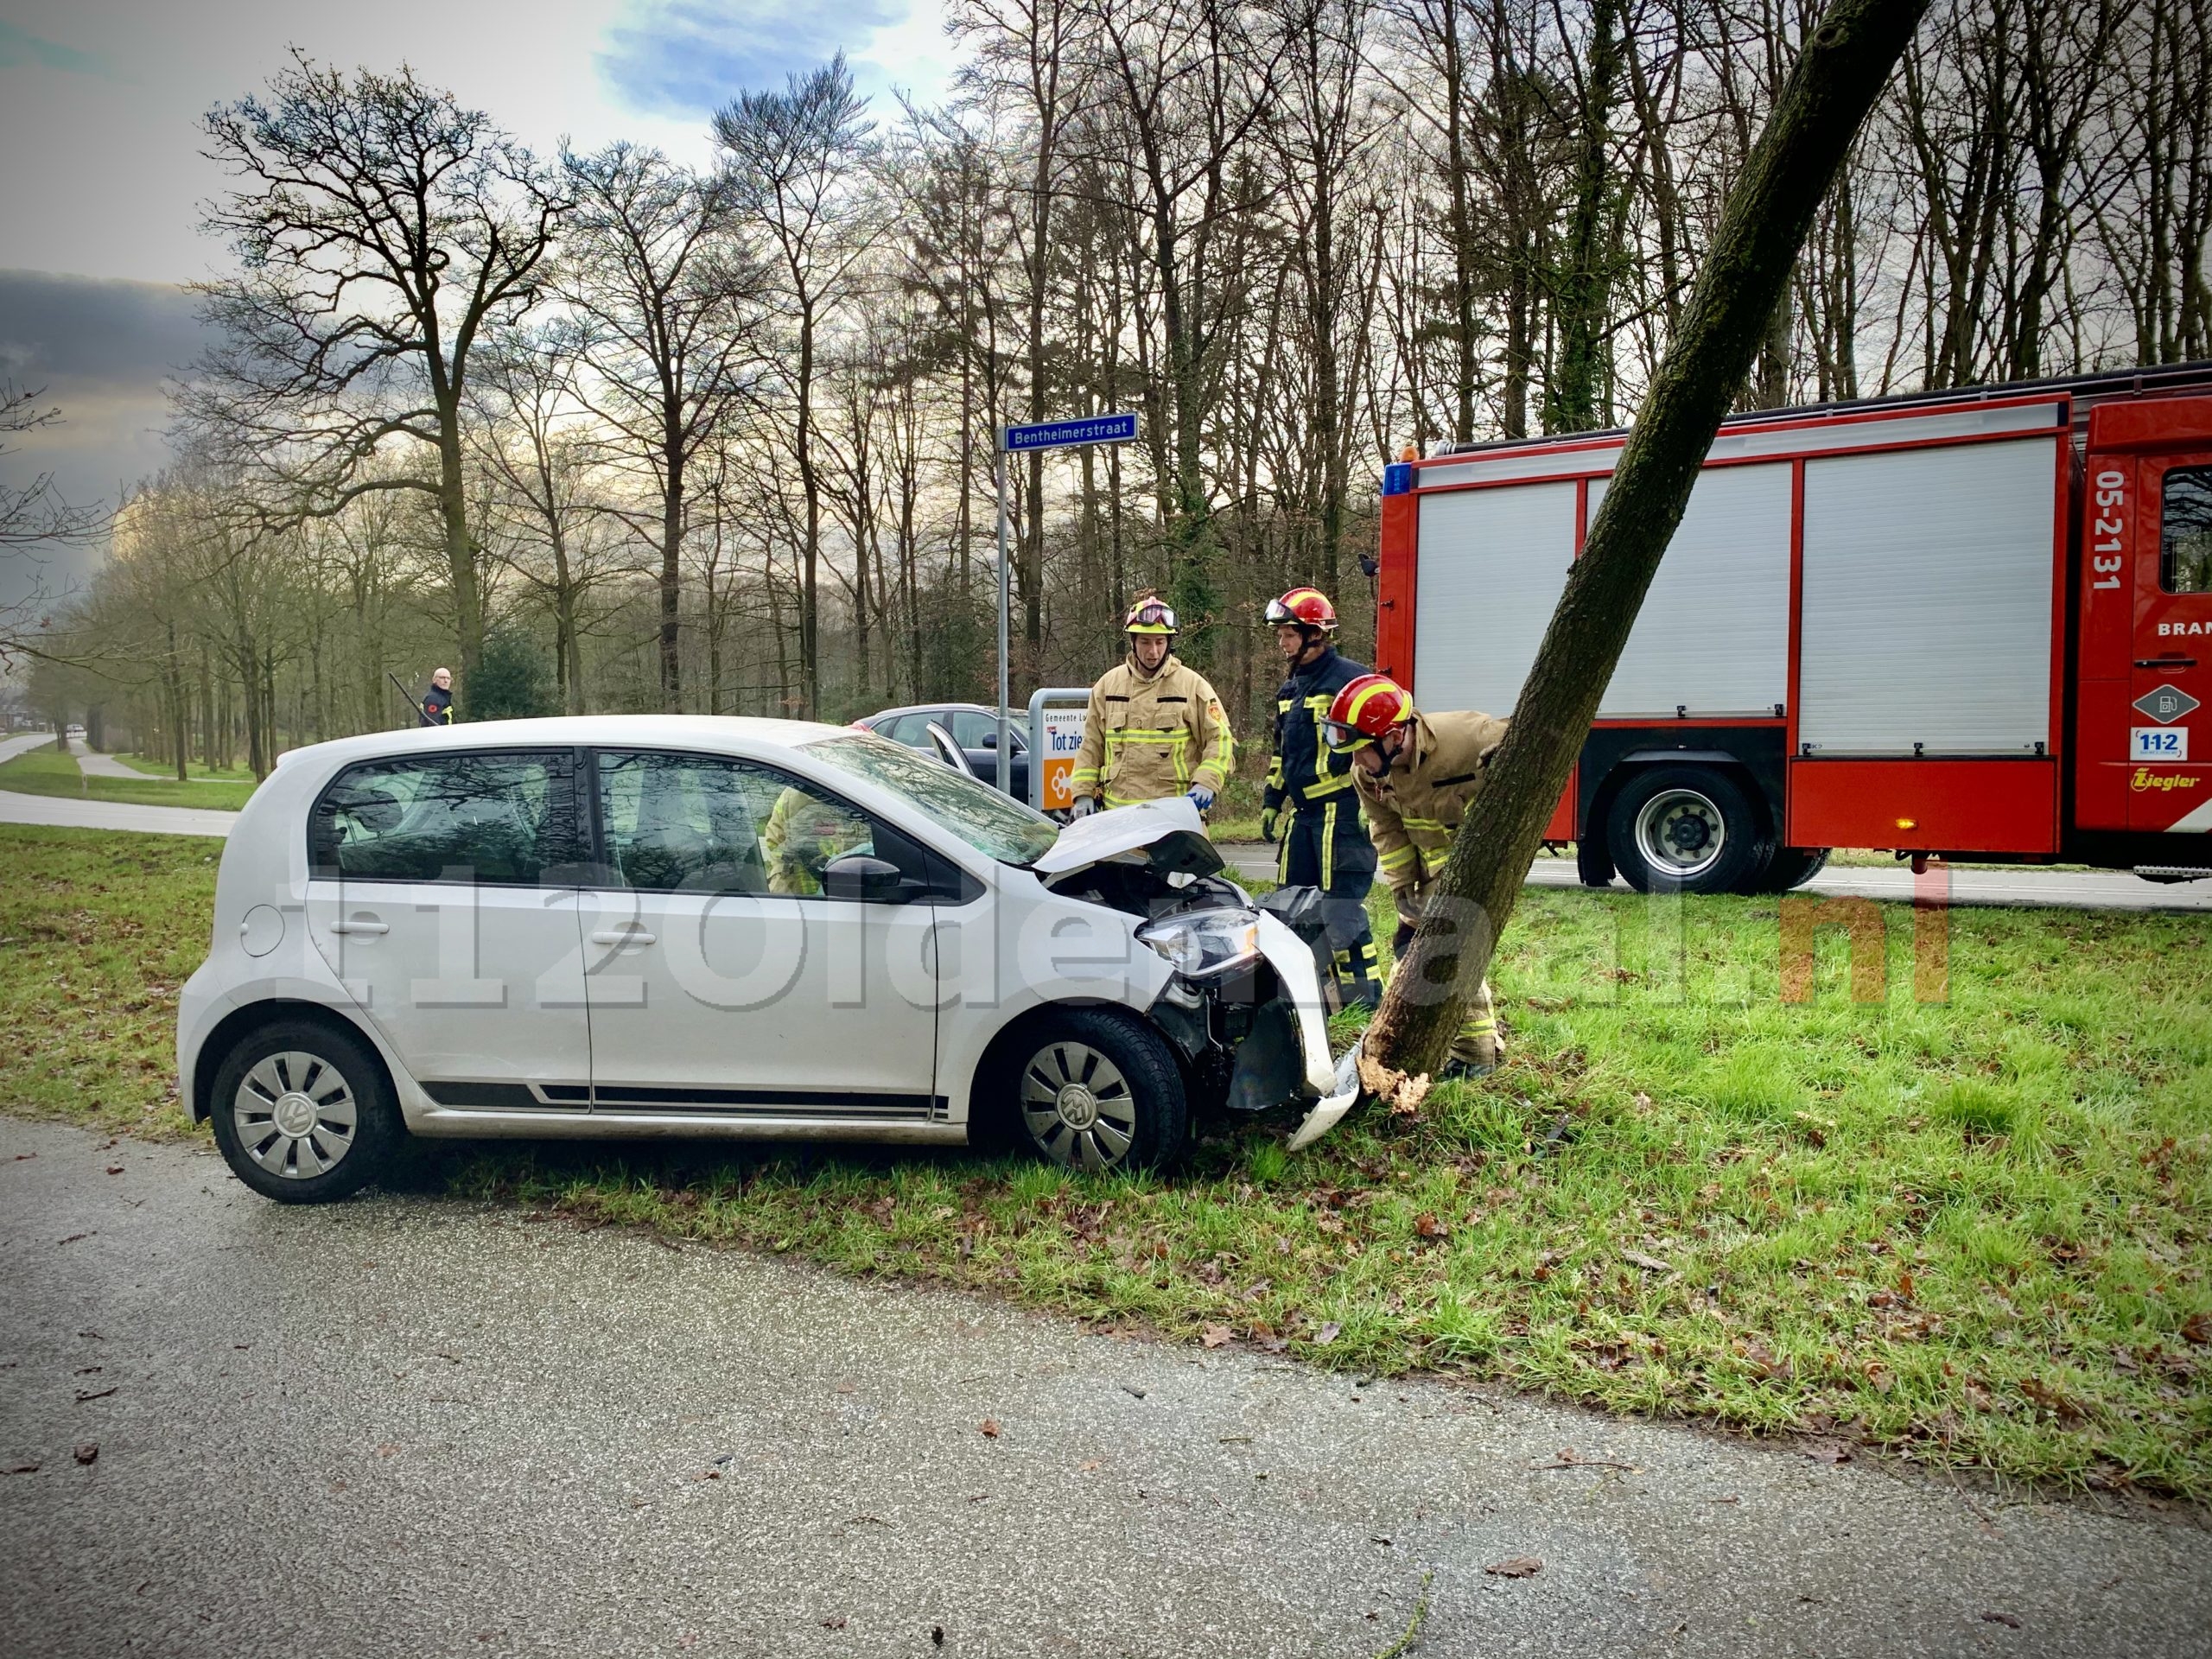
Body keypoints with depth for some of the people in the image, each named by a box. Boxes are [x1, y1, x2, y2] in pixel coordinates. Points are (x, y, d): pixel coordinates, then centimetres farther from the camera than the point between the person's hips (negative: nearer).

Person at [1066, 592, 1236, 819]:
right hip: (1117, 813, 3)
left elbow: (1221, 740, 1)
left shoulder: (1192, 684, 2)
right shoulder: (1108, 684, 11)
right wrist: (1083, 793, 6)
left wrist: (1206, 784, -14)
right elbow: (1091, 746, 15)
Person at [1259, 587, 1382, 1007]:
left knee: (1343, 909, -8)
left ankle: (1364, 998, 1)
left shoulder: (1350, 679, -9)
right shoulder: (1290, 691, 18)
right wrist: (1270, 803, 24)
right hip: (1302, 815, 9)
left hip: (1342, 814, -9)